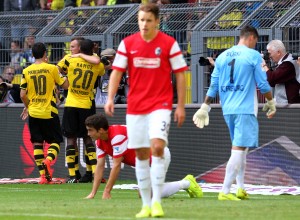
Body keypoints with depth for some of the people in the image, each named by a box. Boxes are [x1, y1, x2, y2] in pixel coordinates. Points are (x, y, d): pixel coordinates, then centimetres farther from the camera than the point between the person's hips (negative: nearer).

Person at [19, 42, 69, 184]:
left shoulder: (26, 71, 0)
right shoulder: (52, 68, -5)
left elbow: (22, 94, 0)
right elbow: (65, 85, 1)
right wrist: (60, 73, 19)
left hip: (33, 112, 2)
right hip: (49, 112, -2)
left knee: (37, 143, 7)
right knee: (55, 140, 9)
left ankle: (43, 174, 1)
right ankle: (48, 159, -20)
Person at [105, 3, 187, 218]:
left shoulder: (169, 43, -4)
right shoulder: (128, 43, 3)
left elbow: (180, 75, 0)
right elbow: (117, 71, 6)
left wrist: (181, 106, -3)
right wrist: (110, 99, -7)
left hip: (160, 105, -3)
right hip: (135, 107, 3)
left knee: (157, 148, -20)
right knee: (141, 155, 6)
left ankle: (156, 201, -13)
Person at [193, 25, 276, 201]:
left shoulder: (222, 57, 10)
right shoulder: (253, 56, -5)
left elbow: (213, 86, 12)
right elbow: (263, 84, -3)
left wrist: (205, 107, 19)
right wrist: (271, 103, 12)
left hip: (228, 110, 7)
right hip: (246, 109, -7)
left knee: (240, 148, 19)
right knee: (239, 149, -8)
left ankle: (240, 188, 16)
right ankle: (225, 192, -15)